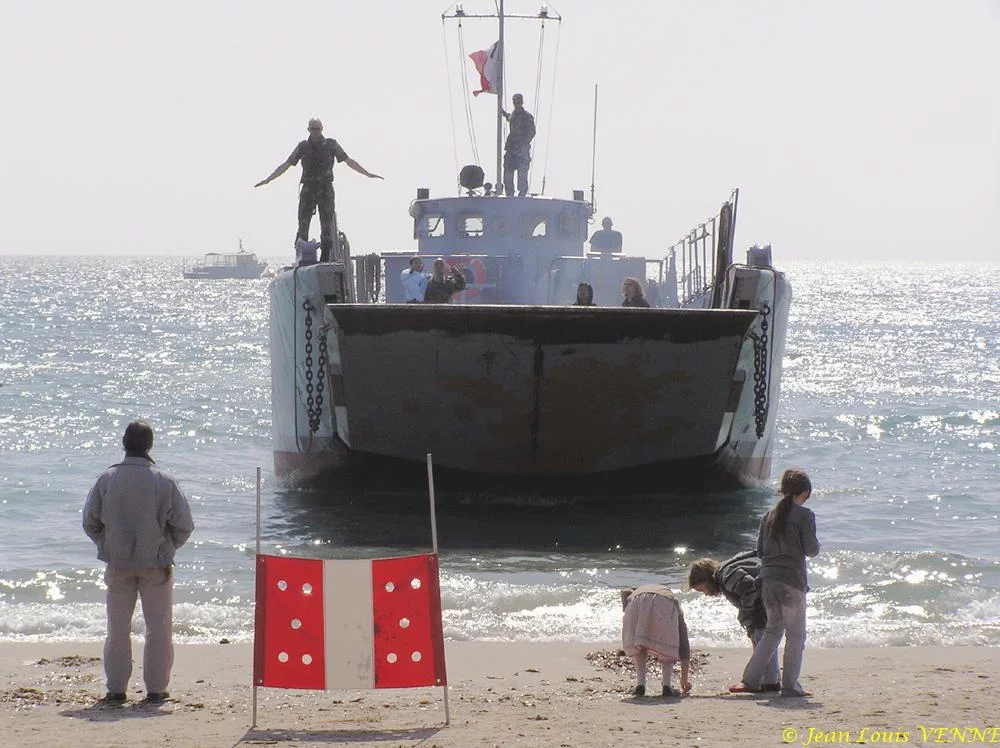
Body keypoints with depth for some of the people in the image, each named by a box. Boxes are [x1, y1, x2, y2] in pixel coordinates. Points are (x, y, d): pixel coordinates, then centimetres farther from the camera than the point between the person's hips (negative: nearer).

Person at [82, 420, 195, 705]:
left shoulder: (106, 479, -6)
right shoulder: (164, 481, -10)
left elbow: (90, 522, 0)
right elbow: (184, 525, -6)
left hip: (118, 564, 2)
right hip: (156, 565, -1)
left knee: (118, 629, 11)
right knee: (159, 629, 8)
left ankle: (116, 689, 11)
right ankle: (156, 689, 8)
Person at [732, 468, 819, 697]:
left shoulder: (770, 515, 11)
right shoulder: (804, 515, -7)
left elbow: (760, 550, 12)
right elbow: (811, 549, -8)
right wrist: (816, 545, 13)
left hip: (768, 579, 6)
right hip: (792, 580, -6)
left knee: (772, 631, 18)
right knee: (796, 635, 4)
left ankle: (750, 679, 13)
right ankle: (790, 685, 4)